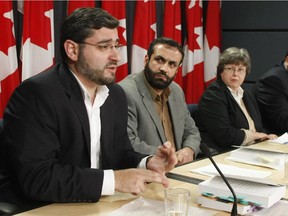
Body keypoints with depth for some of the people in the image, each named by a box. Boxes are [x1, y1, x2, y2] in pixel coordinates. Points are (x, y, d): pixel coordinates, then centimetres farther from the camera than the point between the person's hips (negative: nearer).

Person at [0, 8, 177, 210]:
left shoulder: (116, 94, 6)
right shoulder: (35, 94, -16)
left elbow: (119, 153, 11)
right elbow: (35, 177, -23)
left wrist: (147, 163, -9)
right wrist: (114, 179, -26)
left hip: (102, 206, 6)